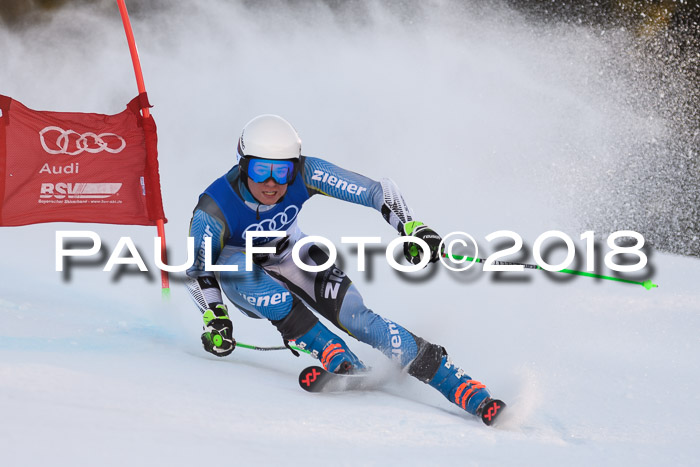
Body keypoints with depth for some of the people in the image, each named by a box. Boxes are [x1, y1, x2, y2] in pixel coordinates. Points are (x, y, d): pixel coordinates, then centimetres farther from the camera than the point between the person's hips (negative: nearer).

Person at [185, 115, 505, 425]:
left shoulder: (305, 174, -27)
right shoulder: (215, 208, -31)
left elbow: (378, 191, -24)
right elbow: (198, 270, -19)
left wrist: (412, 228, -38)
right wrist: (214, 319, -33)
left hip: (294, 260, 1)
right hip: (248, 283, -1)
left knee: (356, 317, -22)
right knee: (230, 264, -37)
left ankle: (474, 396, -24)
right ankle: (340, 360, -35)